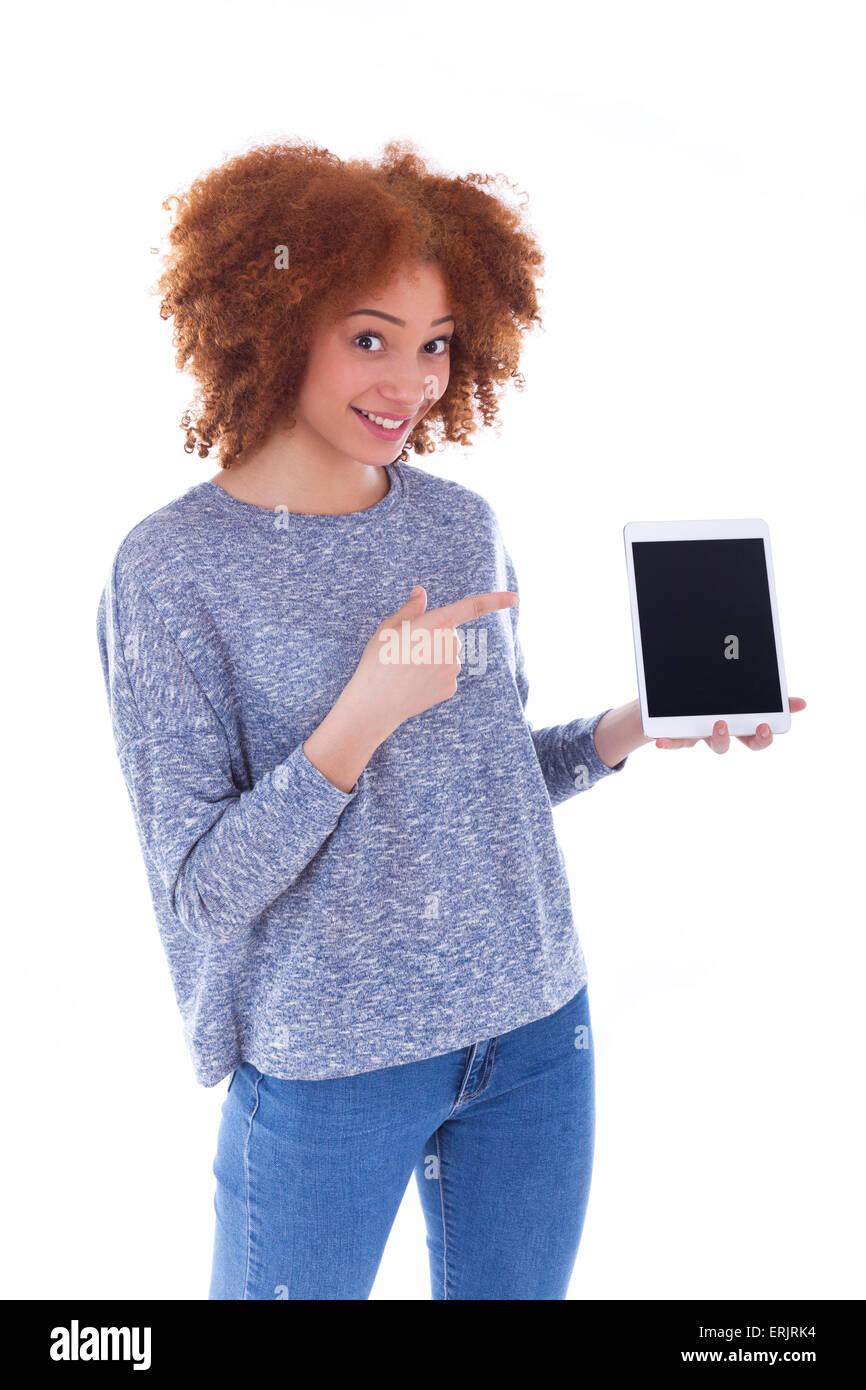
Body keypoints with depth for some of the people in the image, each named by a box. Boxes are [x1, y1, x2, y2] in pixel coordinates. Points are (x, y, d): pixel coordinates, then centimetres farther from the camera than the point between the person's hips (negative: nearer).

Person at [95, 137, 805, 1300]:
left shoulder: (463, 523, 1)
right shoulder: (173, 569, -14)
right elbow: (201, 892, -16)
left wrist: (622, 734, -8)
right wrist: (364, 714, -28)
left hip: (535, 1031, 5)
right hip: (328, 1065, -4)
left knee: (519, 1288, 22)